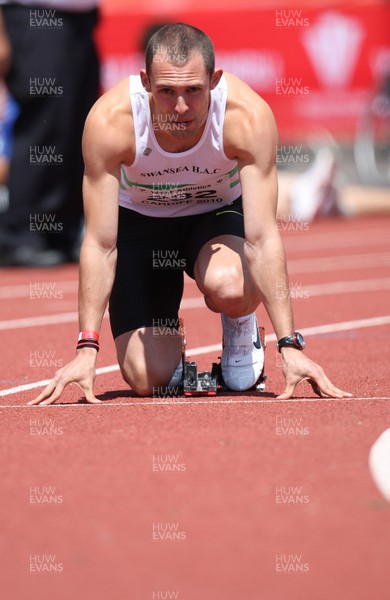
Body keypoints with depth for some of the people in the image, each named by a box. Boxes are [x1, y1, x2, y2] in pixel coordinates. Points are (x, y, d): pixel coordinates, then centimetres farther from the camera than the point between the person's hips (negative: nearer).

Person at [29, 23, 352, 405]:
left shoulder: (249, 117, -33)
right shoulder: (110, 121, -33)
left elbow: (262, 238, -31)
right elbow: (100, 245, -28)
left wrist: (290, 345, -37)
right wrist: (87, 349, -34)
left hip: (219, 213, 0)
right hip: (139, 218, 0)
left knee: (228, 288, -36)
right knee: (147, 379, -12)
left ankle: (240, 329, 1)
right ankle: (165, 336, 24)